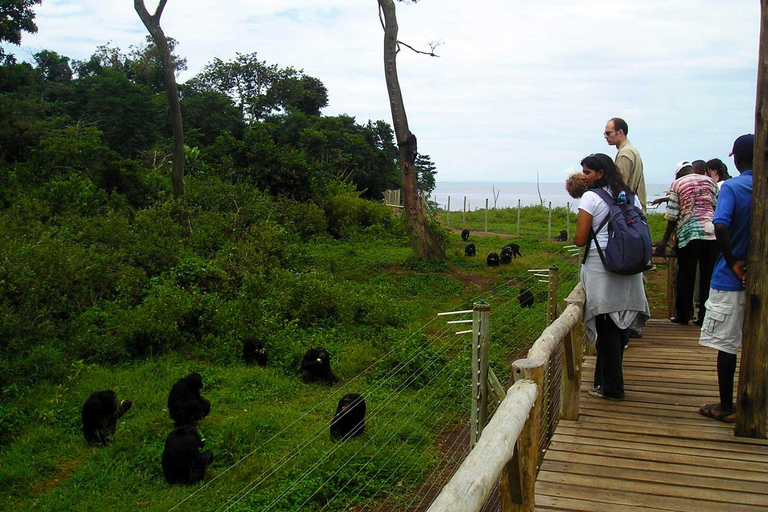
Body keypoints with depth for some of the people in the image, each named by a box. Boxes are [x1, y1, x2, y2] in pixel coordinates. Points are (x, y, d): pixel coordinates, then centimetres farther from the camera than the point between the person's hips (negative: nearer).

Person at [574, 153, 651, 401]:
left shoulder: (591, 197, -8)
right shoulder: (632, 197, 11)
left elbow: (580, 239, -10)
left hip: (600, 267, -6)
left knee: (606, 328, 1)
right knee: (620, 326, 13)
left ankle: (611, 387, 8)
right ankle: (607, 380, 25)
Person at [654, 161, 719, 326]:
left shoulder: (677, 184, 3)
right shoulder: (709, 181, 10)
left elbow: (672, 215, -1)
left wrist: (665, 240, 4)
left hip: (688, 233, -2)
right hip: (711, 232, 2)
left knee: (686, 277, 7)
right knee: (708, 276, 7)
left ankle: (683, 316, 12)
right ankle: (705, 317, 11)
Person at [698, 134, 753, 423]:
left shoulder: (732, 187, -11)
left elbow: (721, 227, -27)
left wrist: (732, 262, -15)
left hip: (730, 279, -5)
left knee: (726, 344, 4)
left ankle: (726, 408, 12)